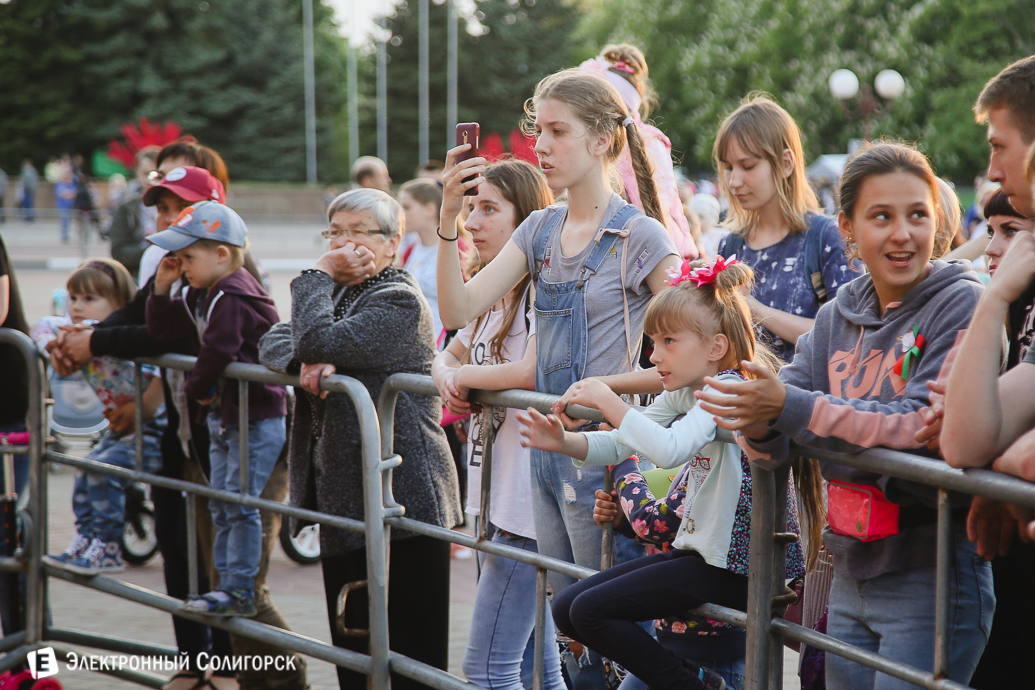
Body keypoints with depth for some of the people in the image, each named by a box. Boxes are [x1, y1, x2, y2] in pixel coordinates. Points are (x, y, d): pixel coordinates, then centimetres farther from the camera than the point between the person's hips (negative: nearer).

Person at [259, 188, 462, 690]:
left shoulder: (398, 300, -11)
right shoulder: (339, 292, 20)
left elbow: (317, 340, -23)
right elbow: (272, 344, 10)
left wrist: (316, 276, -9)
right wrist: (307, 364, -11)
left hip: (399, 496, -9)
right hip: (343, 498, 9)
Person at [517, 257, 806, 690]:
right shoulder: (683, 395, 11)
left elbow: (668, 450, -34)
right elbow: (620, 444, 9)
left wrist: (607, 400, -27)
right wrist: (563, 442, -8)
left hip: (734, 567, -10)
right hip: (698, 549, 10)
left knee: (590, 610, -16)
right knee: (566, 608, 6)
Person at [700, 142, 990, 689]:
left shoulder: (961, 305, -10)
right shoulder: (836, 318, 9)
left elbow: (924, 427, -23)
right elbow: (775, 451, 2)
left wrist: (791, 408, -29)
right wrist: (760, 427, -23)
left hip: (932, 577, -6)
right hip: (851, 573, 6)